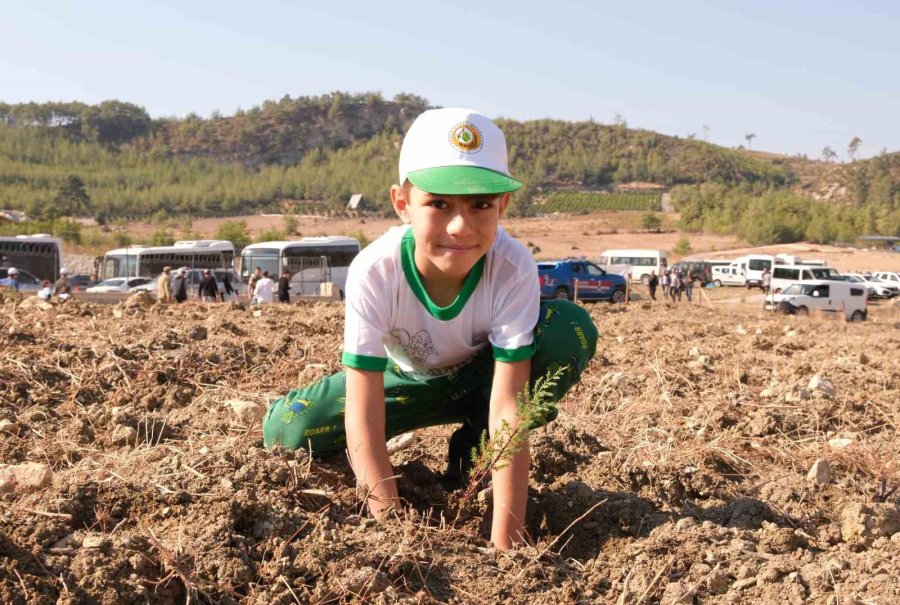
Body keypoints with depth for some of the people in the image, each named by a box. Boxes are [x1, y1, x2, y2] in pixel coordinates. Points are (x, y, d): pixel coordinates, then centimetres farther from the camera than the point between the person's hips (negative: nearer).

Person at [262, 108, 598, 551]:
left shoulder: (513, 268, -34)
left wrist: (506, 540, -39)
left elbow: (507, 407, -36)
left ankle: (474, 437, -7)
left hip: (480, 375, 0)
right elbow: (363, 416, -34)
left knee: (572, 331, -31)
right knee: (286, 430, -23)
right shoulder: (374, 272, -34)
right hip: (406, 377, 0)